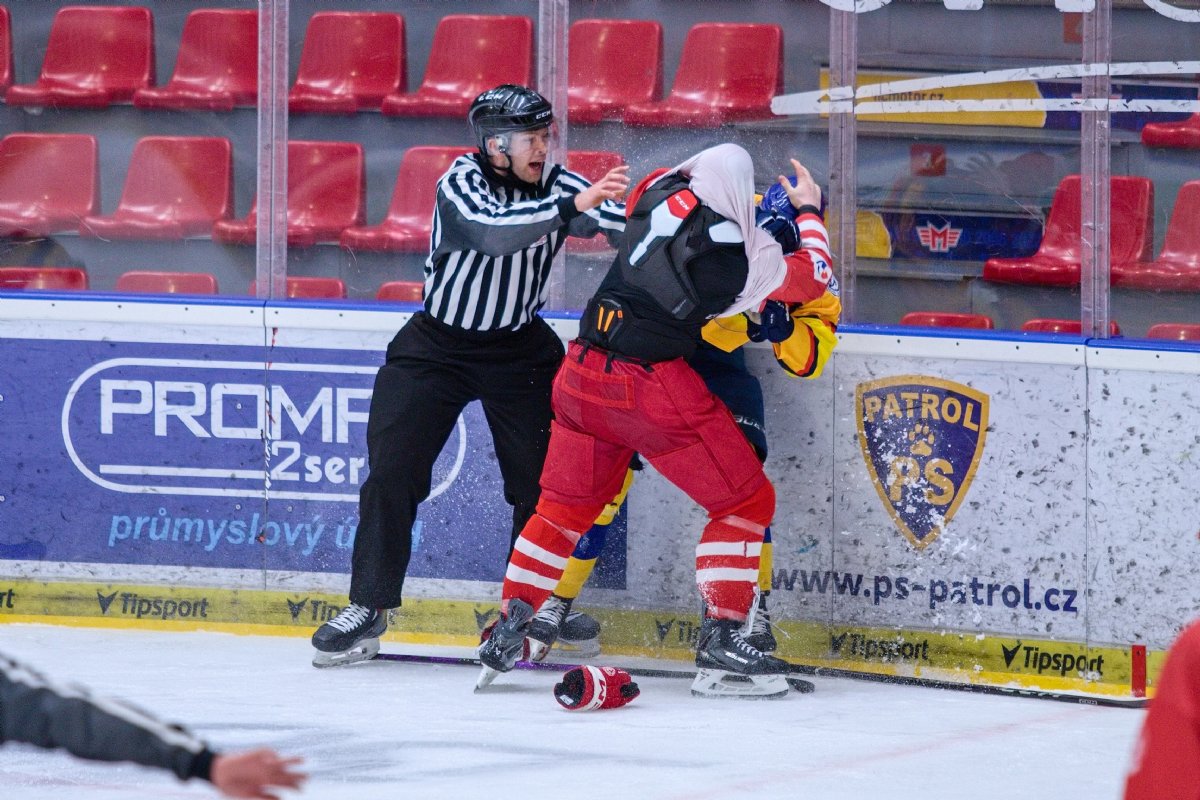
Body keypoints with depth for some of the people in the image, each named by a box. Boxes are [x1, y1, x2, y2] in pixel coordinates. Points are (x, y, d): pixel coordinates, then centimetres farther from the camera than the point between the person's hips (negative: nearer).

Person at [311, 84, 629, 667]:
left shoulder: (556, 185, -9)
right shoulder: (461, 183, -20)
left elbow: (626, 224, -22)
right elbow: (491, 231, -40)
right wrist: (572, 206, -49)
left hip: (519, 349, 3)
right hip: (436, 346, -3)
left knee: (543, 476, -5)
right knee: (391, 469, -8)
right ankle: (369, 607, 1)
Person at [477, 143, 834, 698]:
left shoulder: (661, 191, 2)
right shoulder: (743, 255, -12)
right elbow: (811, 277, 6)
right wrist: (808, 212, 23)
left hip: (582, 373, 6)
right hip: (653, 386, -6)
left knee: (565, 504, 20)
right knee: (747, 502, 8)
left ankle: (508, 631, 15)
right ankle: (720, 641, 2)